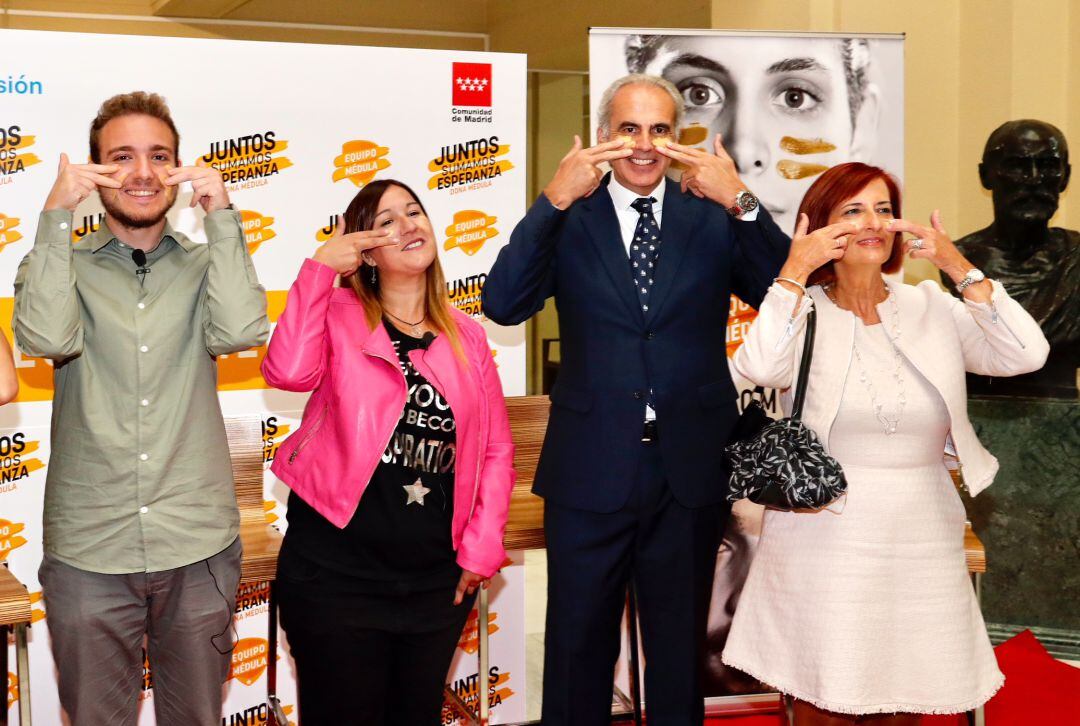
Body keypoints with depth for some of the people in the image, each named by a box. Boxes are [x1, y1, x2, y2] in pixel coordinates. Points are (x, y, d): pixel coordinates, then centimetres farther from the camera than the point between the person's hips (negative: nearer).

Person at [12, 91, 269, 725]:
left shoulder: (204, 264, 6)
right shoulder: (61, 263, 4)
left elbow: (241, 331, -15)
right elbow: (46, 337, -17)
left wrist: (222, 215, -14)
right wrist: (56, 215, -15)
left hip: (199, 549, 1)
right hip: (89, 550, -1)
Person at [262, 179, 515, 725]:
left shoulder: (467, 336, 8)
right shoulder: (339, 313, -2)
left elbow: (496, 450, 8)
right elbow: (288, 372, -23)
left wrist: (481, 548, -2)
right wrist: (320, 266, -18)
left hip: (437, 579, 4)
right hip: (337, 576, -3)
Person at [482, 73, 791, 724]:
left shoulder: (714, 217, 2)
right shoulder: (569, 219, 0)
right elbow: (503, 305, -15)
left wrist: (742, 203, -22)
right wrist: (554, 199, -23)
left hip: (690, 469, 1)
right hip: (590, 470, -1)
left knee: (681, 647, 17)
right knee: (578, 646, 12)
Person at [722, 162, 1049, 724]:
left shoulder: (932, 309, 5)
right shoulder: (803, 311, -3)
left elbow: (1026, 355, -7)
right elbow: (762, 367, -24)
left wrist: (960, 269, -10)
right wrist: (795, 269, -18)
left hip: (921, 545, 3)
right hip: (824, 538, -3)